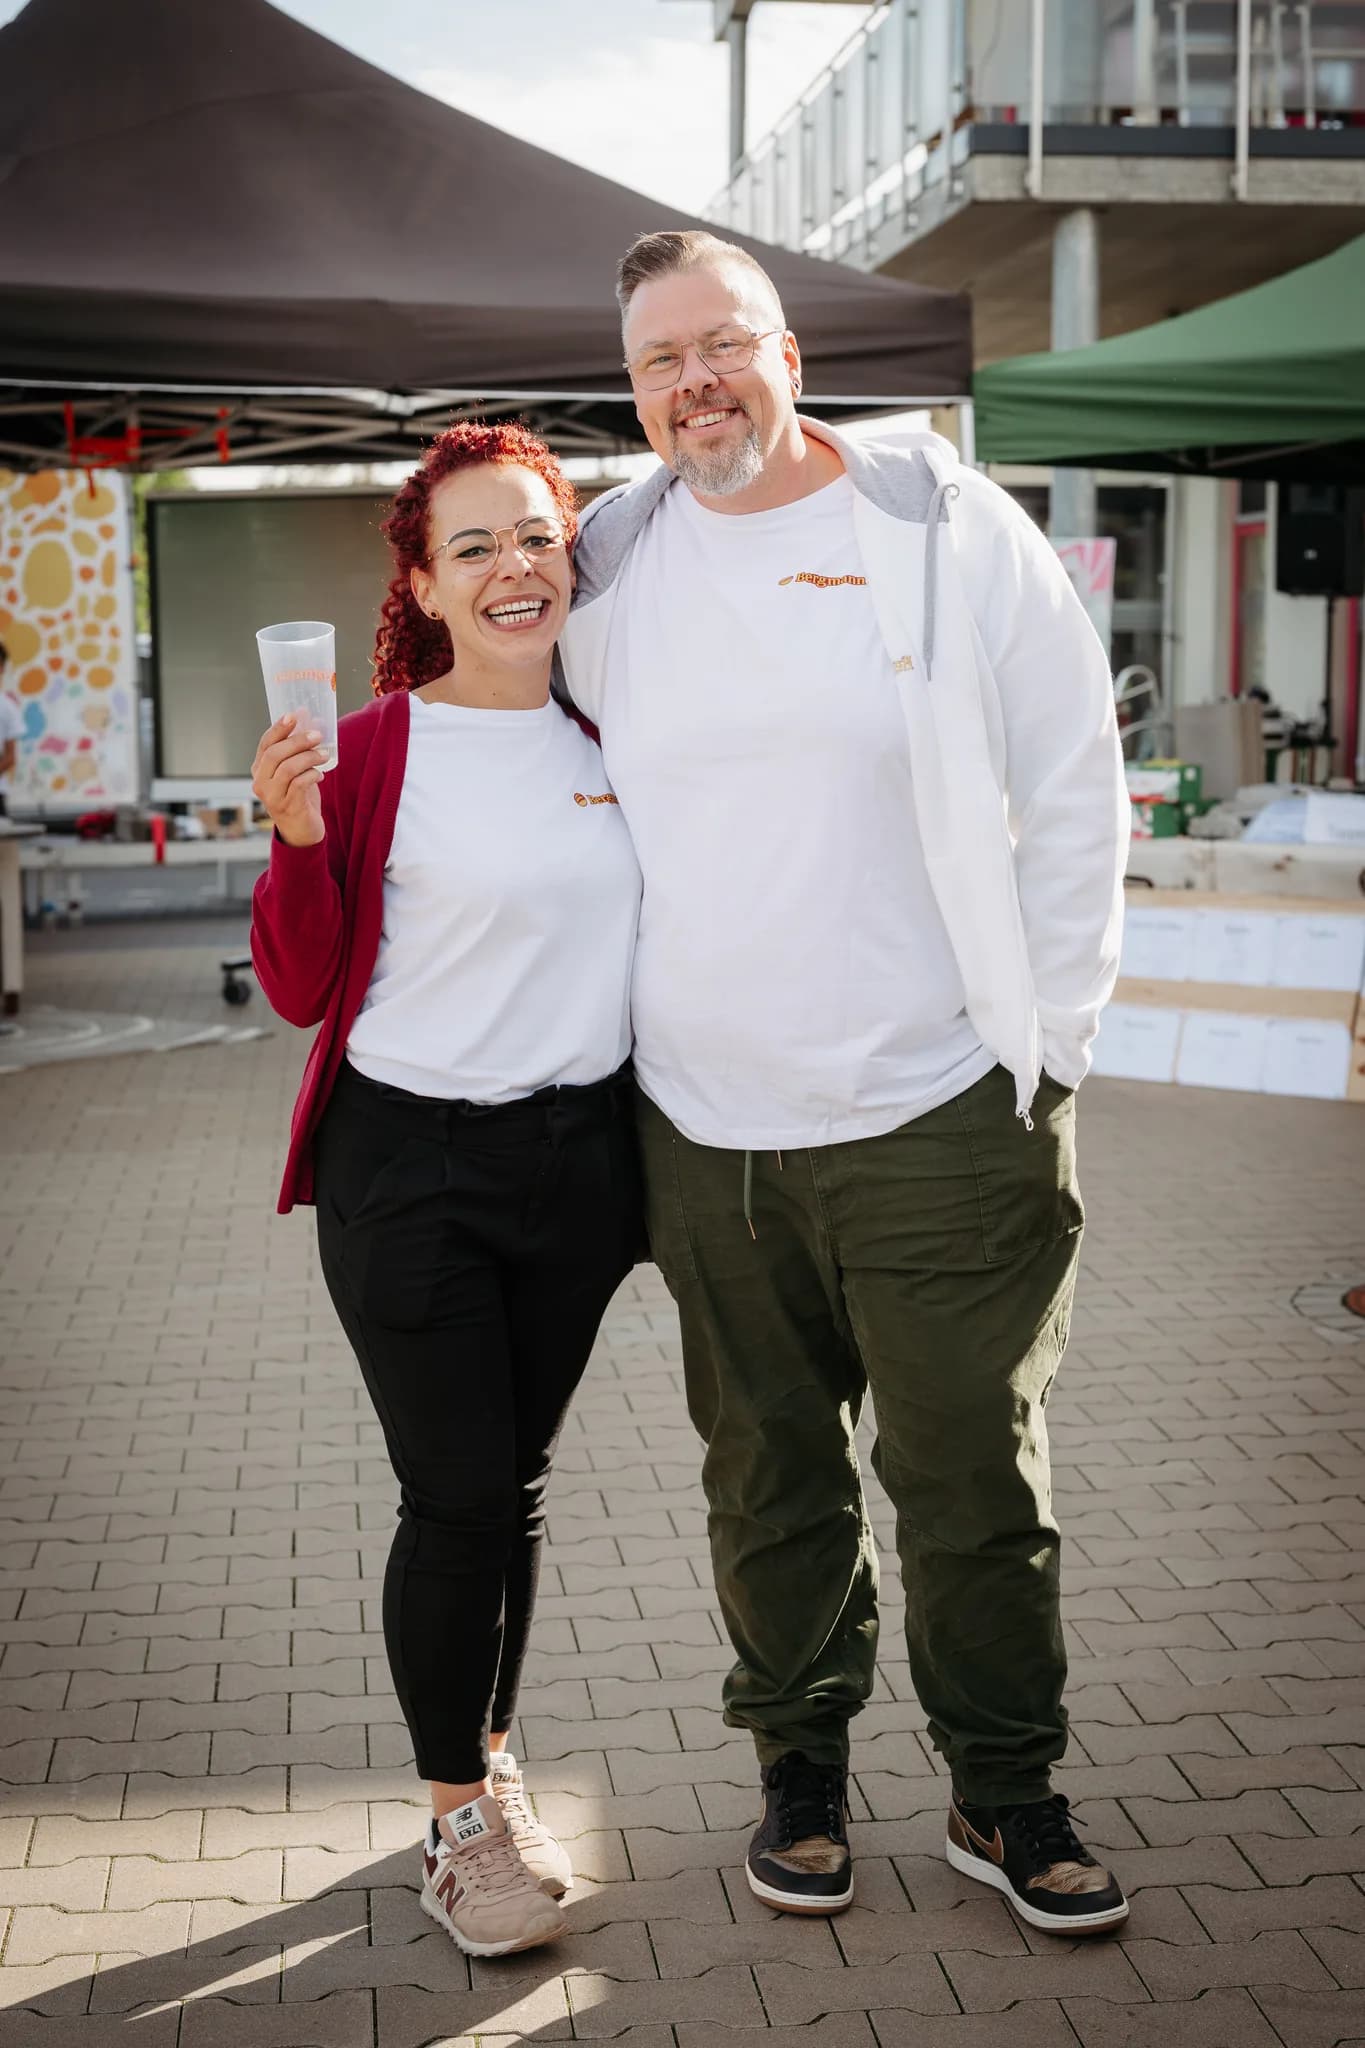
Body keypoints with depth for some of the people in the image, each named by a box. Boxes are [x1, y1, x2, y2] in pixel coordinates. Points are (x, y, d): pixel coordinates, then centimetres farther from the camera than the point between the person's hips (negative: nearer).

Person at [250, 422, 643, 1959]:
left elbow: (681, 912, 20)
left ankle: (493, 1762, 34)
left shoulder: (616, 738, 6)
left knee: (515, 1479, 16)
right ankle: (455, 1818, 19)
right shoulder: (372, 753, -8)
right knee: (456, 1495, 0)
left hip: (579, 1155, 4)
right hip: (411, 1168, -4)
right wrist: (298, 842, -21)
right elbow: (302, 990, -7)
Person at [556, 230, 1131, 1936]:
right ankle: (800, 1763, 34)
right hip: (703, 1129, 3)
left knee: (972, 1476, 7)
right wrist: (606, 1037, 12)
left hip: (938, 1118, -2)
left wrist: (1044, 1041, -3)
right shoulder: (610, 570, 7)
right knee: (767, 1477, 14)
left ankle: (1004, 1791, 26)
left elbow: (1073, 791, 1)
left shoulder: (950, 530, -3)